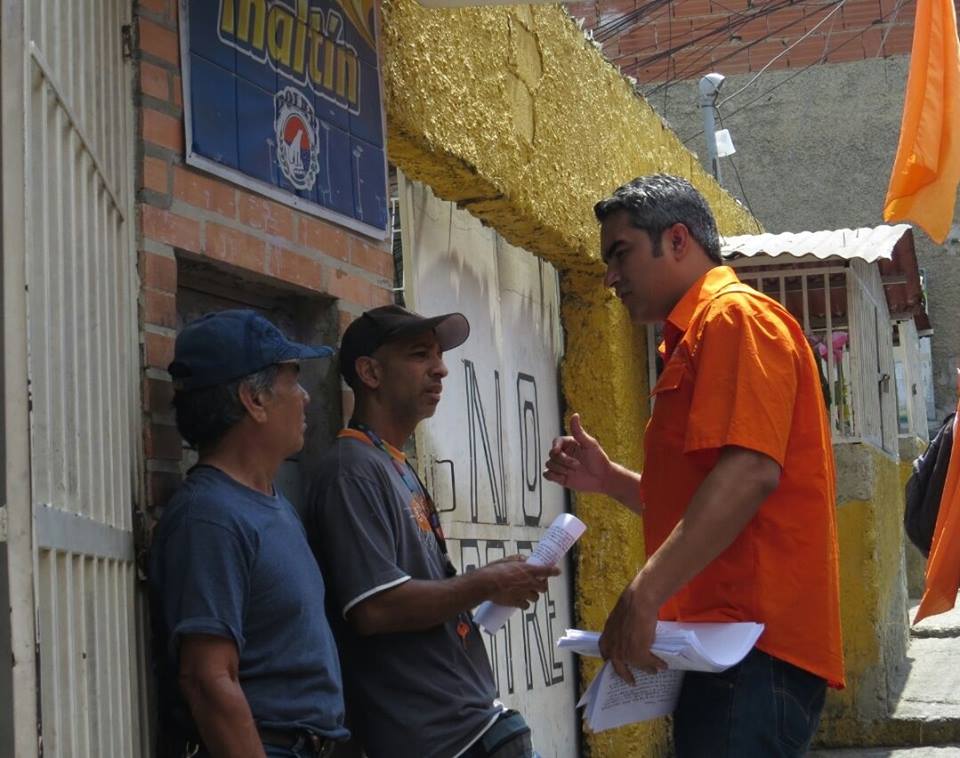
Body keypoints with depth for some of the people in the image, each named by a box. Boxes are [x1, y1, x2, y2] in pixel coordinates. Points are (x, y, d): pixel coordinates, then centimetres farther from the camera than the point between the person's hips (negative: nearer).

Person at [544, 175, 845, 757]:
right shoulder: (697, 337, 24)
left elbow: (750, 473, -21)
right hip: (727, 642, 10)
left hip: (755, 641, -10)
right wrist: (609, 479, 16)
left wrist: (643, 597, -25)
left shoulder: (735, 315, -7)